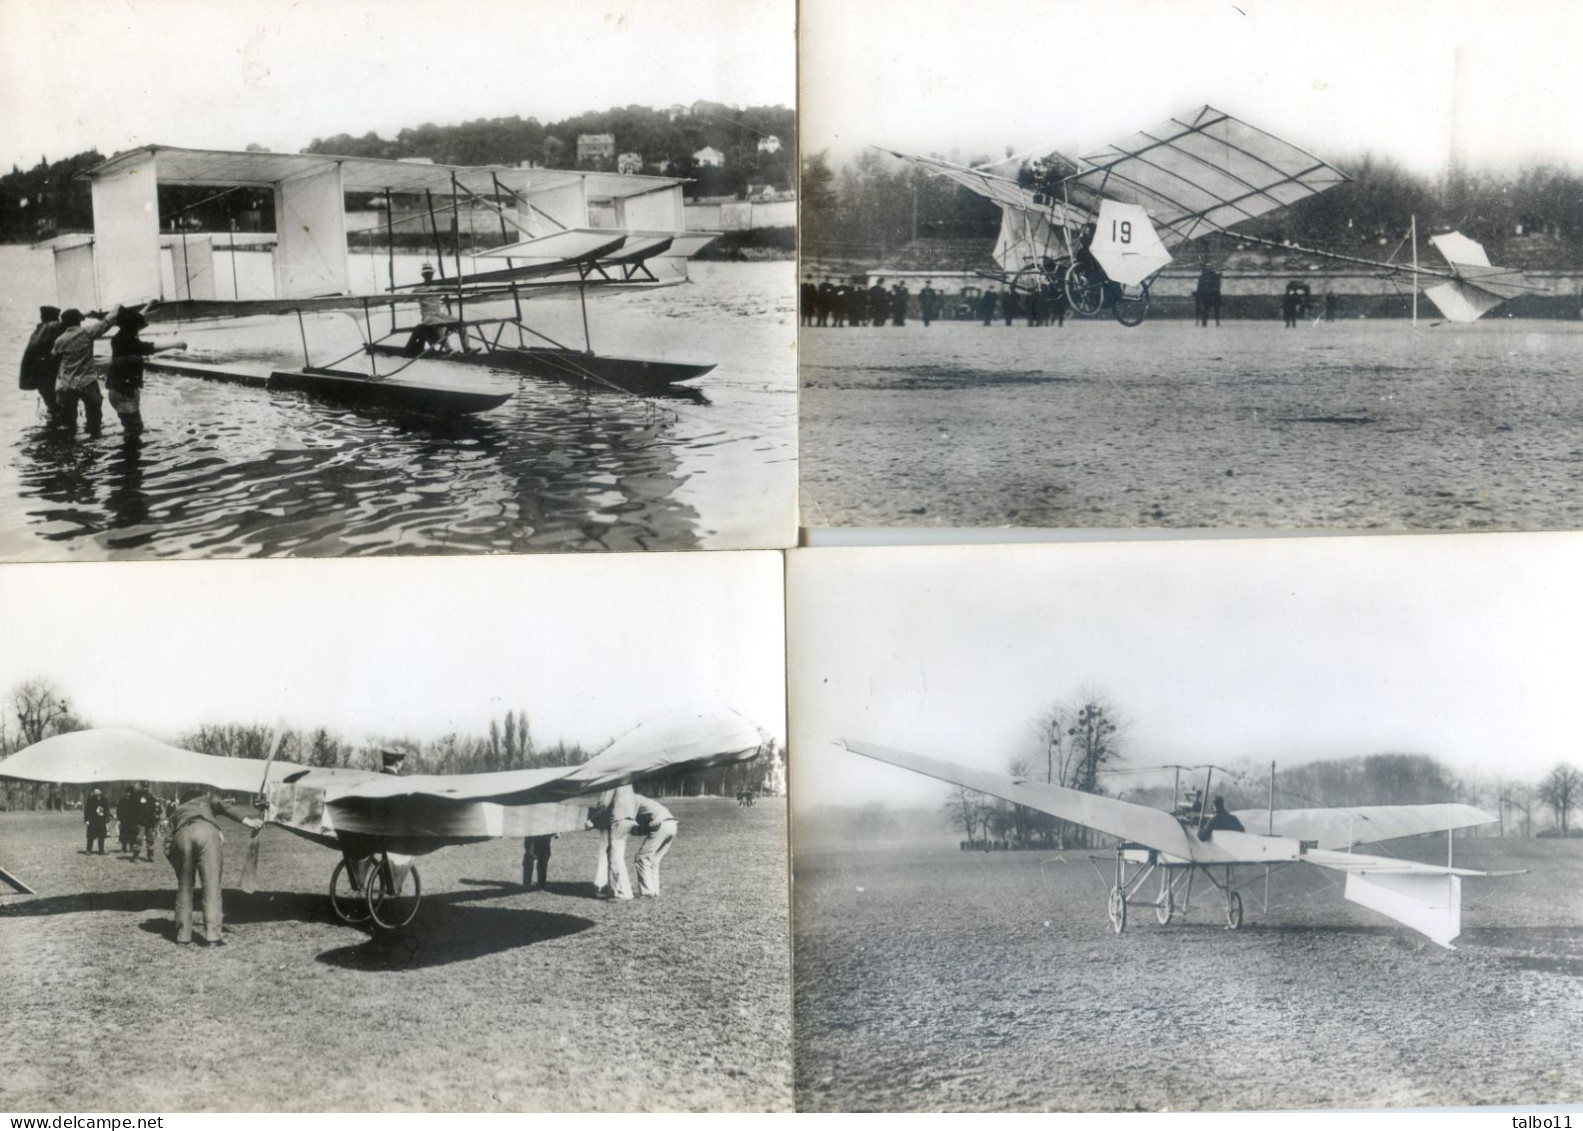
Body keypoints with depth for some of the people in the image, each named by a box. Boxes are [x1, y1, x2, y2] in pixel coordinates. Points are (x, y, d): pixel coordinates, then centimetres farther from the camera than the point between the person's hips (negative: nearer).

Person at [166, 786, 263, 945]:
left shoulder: (176, 811, 39)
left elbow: (170, 844, 27)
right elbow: (225, 806, 14)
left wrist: (179, 870, 29)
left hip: (182, 835, 2)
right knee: (211, 886, -1)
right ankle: (213, 936, -7)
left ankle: (183, 935, 17)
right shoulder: (206, 800, 36)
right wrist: (247, 820, 1)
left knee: (184, 888, 15)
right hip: (206, 831, -2)